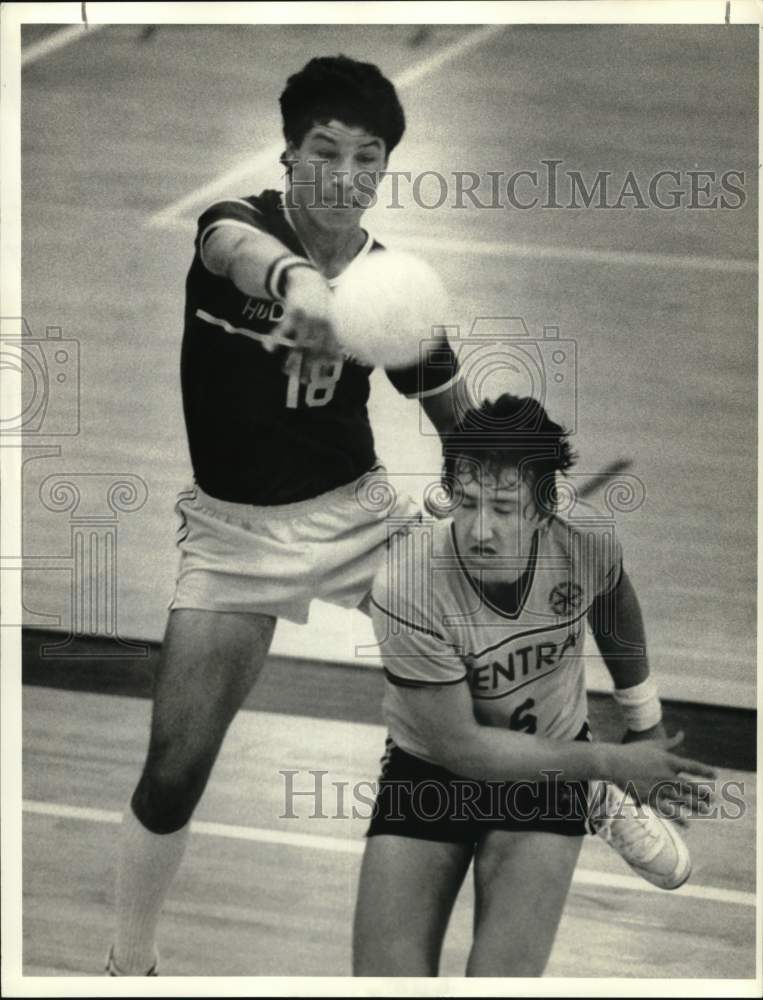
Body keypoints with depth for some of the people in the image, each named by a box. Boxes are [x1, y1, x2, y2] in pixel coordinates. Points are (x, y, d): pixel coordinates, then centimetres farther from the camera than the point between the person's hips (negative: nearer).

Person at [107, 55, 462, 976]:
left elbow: (455, 415, 5)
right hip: (234, 529, -2)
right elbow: (233, 249, -43)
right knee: (175, 772, -8)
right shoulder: (243, 220, -15)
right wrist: (296, 276, -65)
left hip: (354, 509, 2)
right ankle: (129, 964, 15)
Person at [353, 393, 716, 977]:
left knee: (503, 980, -20)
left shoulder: (585, 539, -21)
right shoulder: (407, 589, -30)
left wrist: (647, 727, 17)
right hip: (431, 770, 0)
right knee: (386, 978, -11)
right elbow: (458, 746, -21)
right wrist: (609, 762, -18)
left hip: (552, 766, 0)